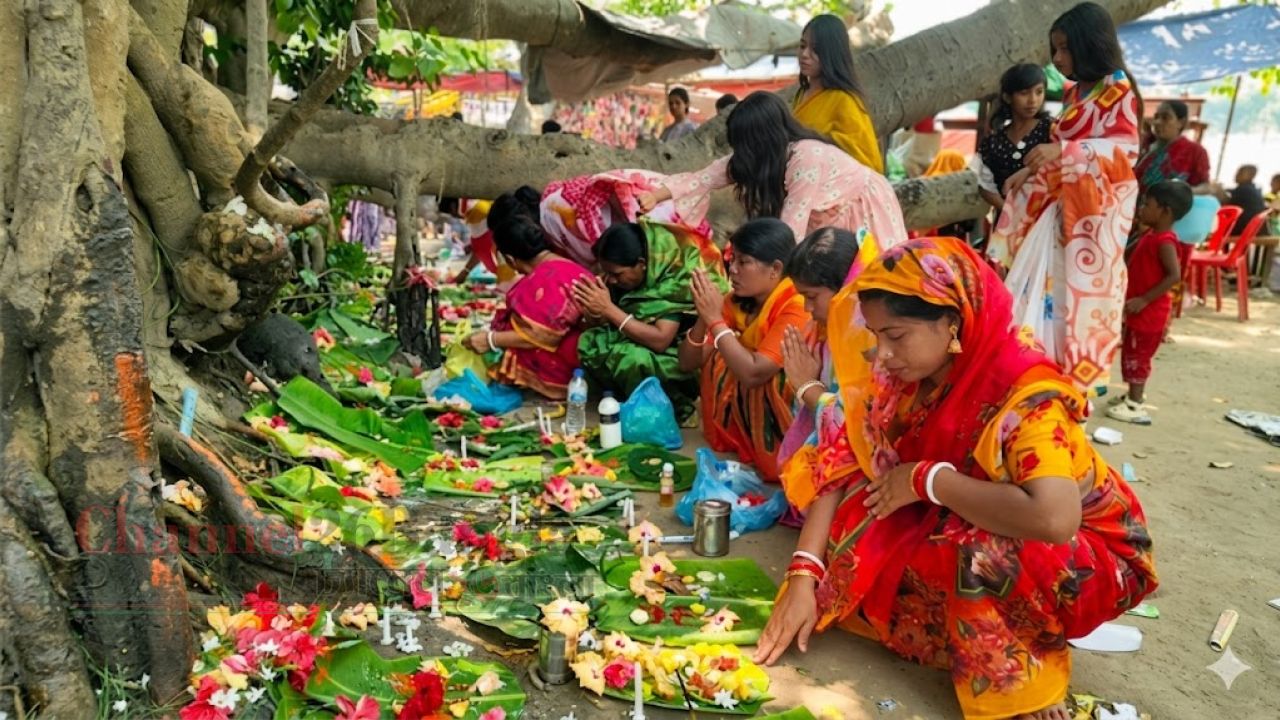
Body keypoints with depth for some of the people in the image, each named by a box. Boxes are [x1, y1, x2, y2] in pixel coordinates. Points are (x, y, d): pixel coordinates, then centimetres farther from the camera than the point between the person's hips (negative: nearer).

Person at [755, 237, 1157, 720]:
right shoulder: (903, 377, -12)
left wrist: (927, 480, -33)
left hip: (1079, 559, -7)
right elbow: (843, 466, -12)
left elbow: (1052, 518, -45)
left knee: (968, 554, -35)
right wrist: (803, 576, -21)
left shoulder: (1026, 394, -30)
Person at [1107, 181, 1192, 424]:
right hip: (1138, 309, 10)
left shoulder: (1164, 241, -21)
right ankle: (1134, 395, 30)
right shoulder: (1151, 235, 8)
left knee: (1137, 356, -3)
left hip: (1149, 311, -10)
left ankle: (1136, 405, 3)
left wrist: (1144, 300, -28)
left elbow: (1174, 275, -29)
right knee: (1130, 353, 18)